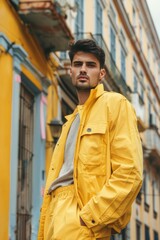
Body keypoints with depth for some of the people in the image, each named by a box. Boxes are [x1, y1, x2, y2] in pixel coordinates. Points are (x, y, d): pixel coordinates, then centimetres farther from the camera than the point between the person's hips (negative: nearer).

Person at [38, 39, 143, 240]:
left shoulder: (115, 104, 1)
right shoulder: (72, 120, 26)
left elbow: (130, 173, -10)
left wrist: (86, 218, -15)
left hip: (81, 215, -8)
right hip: (58, 209, 8)